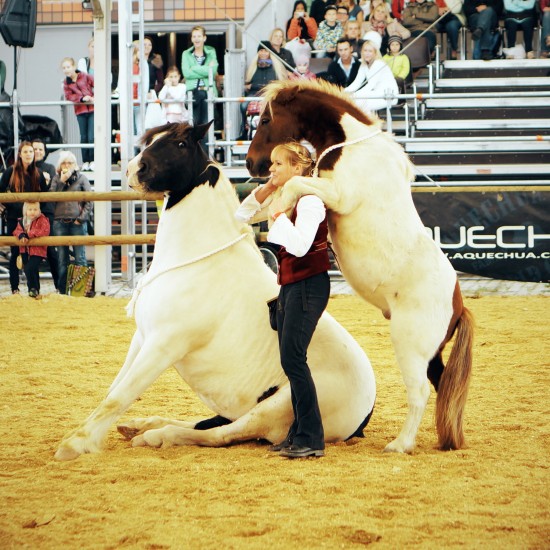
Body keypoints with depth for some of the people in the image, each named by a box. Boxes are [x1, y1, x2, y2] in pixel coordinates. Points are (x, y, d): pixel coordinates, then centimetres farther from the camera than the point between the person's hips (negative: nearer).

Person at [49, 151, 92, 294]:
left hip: (77, 223, -2)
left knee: (80, 258, -3)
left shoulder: (81, 178, 5)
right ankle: (62, 290, 11)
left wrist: (81, 218, -6)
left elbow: (89, 200, 2)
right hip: (60, 222, 2)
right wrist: (61, 182, -8)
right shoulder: (56, 179, 10)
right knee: (62, 259, 6)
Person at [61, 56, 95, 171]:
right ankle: (85, 162, 13)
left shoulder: (85, 77, -2)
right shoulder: (66, 82, 4)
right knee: (84, 137, 6)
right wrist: (82, 98, -18)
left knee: (92, 137, -7)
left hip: (92, 109, -3)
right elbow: (69, 96, -5)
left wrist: (95, 98, -14)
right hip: (80, 111, 3)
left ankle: (93, 161, 2)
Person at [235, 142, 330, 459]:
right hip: (290, 284, 10)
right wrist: (264, 192, 6)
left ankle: (312, 439, -9)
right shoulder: (281, 197, 12)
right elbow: (242, 217, 19)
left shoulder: (309, 200, -15)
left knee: (293, 359, -12)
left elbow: (299, 245, -28)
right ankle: (299, 433, 17)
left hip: (309, 284, -10)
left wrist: (278, 212, -20)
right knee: (290, 360, 10)